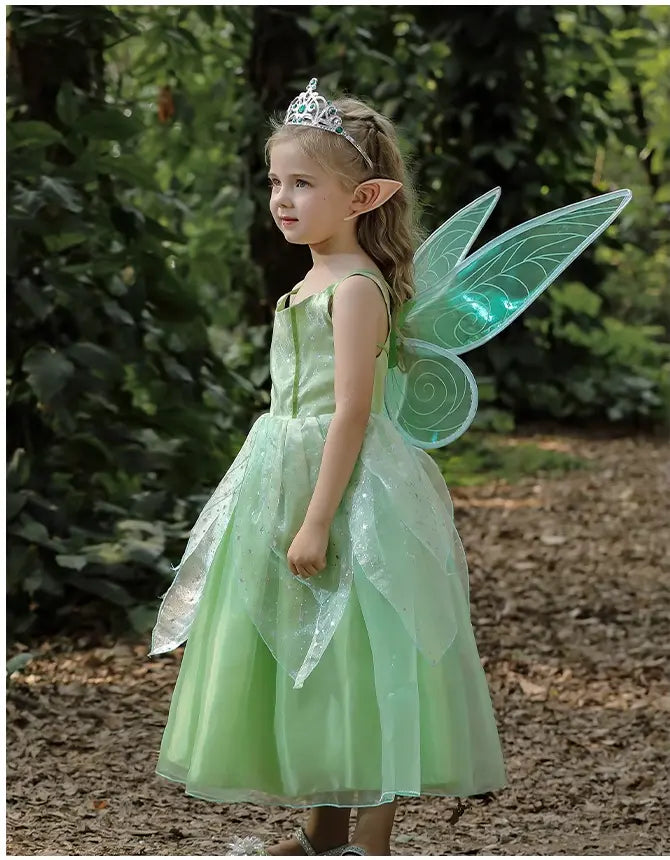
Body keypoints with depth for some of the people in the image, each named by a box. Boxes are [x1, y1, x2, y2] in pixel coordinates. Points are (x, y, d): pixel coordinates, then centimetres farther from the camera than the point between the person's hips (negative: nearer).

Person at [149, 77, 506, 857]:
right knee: (309, 659, 16)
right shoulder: (316, 280, 12)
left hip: (344, 486, -10)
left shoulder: (355, 286, -16)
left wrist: (315, 520, -24)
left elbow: (350, 412, -21)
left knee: (359, 662, -3)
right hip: (292, 476, 10)